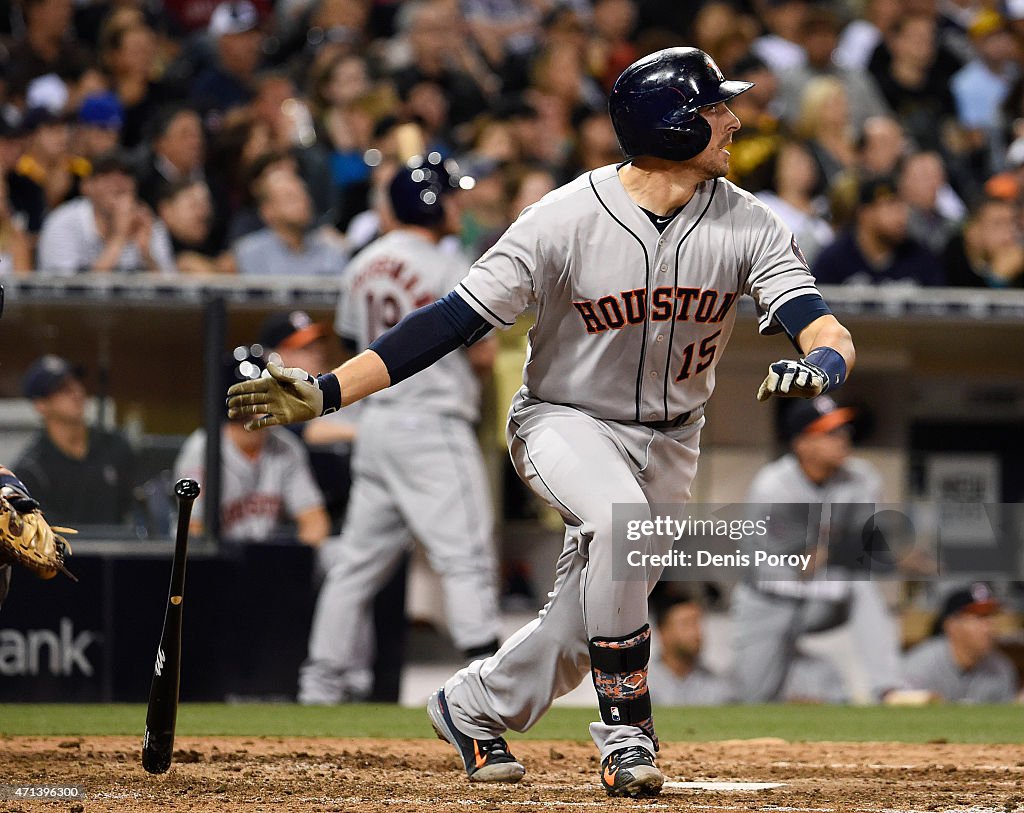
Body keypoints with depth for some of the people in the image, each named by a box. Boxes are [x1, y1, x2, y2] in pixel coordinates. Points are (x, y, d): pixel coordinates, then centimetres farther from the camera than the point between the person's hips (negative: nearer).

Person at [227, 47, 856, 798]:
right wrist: (326, 392, -29)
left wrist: (822, 364, -48)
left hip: (668, 440, 4)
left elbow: (825, 330, -22)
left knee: (584, 628, 4)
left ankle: (472, 708, 34)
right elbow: (456, 321, -21)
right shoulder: (567, 221, -22)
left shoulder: (748, 226, -13)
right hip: (565, 420, -4)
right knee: (616, 518, -35)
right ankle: (625, 724, -21)